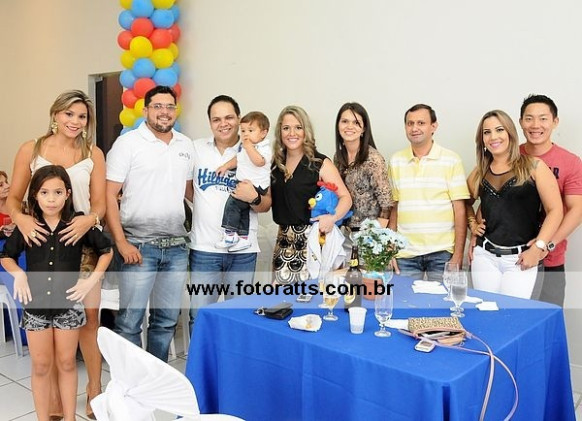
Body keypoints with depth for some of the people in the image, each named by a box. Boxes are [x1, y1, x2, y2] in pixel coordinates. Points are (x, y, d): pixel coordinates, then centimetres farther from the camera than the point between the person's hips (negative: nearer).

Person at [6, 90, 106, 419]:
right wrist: (20, 218, -20)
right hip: (42, 244, 0)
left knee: (89, 316, 2)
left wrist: (89, 219, -20)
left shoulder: (94, 154, 5)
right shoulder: (31, 150, 2)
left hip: (83, 243, 1)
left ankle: (95, 390, 19)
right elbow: (14, 197, 3)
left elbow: (100, 202, 2)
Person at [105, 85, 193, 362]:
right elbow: (109, 195, -7)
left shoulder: (186, 145, 11)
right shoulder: (128, 143, -4)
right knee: (130, 320, 0)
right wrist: (121, 242, -14)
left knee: (167, 319, 13)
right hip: (138, 245, -5)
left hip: (177, 246, 5)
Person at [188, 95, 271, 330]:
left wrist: (253, 198, -15)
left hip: (243, 250, 0)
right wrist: (205, 202, 4)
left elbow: (266, 205, 4)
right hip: (204, 248, 0)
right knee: (199, 315, 4)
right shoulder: (196, 149, 4)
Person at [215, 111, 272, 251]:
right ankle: (243, 238, 22)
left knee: (233, 202, -15)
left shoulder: (264, 148, -16)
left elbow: (259, 161, -36)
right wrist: (226, 166, 16)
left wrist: (249, 146, -32)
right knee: (243, 211, 12)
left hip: (256, 186, -9)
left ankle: (230, 234, -7)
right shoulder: (243, 146, 11)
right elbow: (237, 159, 27)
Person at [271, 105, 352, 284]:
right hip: (284, 239, 4)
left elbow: (345, 198, -8)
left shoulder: (320, 163, -5)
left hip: (311, 237, -4)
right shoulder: (276, 163, 8)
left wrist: (333, 217, -26)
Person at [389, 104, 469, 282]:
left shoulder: (451, 160, -1)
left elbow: (460, 210, -3)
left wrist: (458, 255, -7)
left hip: (442, 253, -2)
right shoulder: (396, 161, 7)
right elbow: (393, 207, 9)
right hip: (405, 254, 2)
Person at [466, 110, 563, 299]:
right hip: (485, 255, 4)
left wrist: (538, 248, -13)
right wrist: (472, 224, 7)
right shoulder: (480, 173, 9)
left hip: (520, 258, -3)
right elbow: (466, 202, 25)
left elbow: (555, 210, -6)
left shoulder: (534, 167, -3)